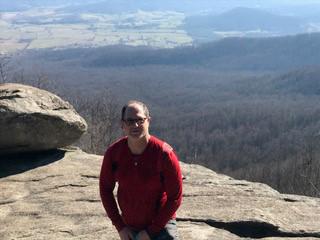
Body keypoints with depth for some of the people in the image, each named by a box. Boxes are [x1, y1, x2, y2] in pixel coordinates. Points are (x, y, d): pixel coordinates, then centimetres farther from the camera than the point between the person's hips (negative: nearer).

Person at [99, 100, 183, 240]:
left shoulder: (164, 153, -20)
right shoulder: (113, 152, -11)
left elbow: (175, 197, -14)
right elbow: (105, 189, 2)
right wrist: (120, 227, -1)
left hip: (160, 225, -3)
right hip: (129, 227, 4)